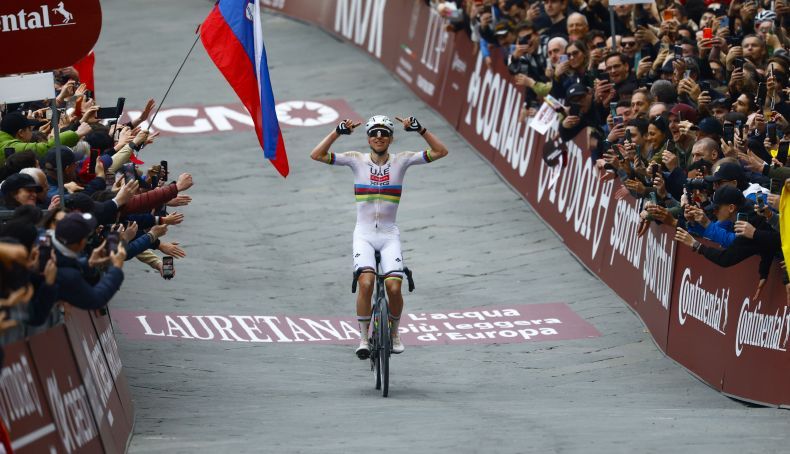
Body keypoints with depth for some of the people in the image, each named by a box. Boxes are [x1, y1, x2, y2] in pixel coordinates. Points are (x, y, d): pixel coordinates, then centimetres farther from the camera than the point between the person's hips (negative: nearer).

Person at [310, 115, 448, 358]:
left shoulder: (401, 160, -1)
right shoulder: (357, 160, -1)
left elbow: (440, 151, -7)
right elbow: (317, 155, -9)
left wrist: (420, 129, -17)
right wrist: (338, 132, -18)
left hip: (389, 235, 1)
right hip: (364, 234, -1)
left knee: (394, 288, -16)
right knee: (366, 283, -24)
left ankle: (394, 333, 12)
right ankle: (363, 338, -8)